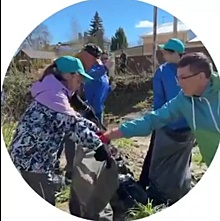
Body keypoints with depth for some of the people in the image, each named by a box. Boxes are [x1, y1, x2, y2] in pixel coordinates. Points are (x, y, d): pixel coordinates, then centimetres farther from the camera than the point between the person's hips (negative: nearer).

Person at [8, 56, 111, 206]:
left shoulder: (52, 92, 15)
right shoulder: (54, 94, -17)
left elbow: (73, 117, 20)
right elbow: (72, 125, -24)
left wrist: (96, 130, 15)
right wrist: (98, 144, -17)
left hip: (28, 157, 10)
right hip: (31, 160, -10)